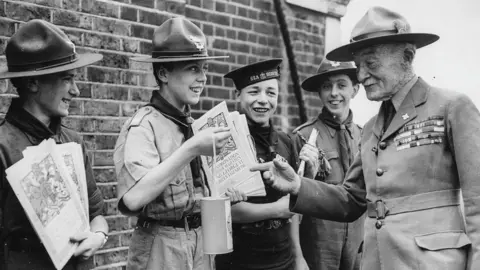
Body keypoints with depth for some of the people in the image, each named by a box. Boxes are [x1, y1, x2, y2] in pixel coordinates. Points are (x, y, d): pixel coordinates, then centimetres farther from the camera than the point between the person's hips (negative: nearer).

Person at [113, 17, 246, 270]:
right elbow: (132, 198, -30)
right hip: (161, 249, -6)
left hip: (201, 243, 7)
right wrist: (191, 149, -30)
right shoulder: (143, 125, -15)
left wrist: (223, 195, -4)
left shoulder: (195, 125, 6)